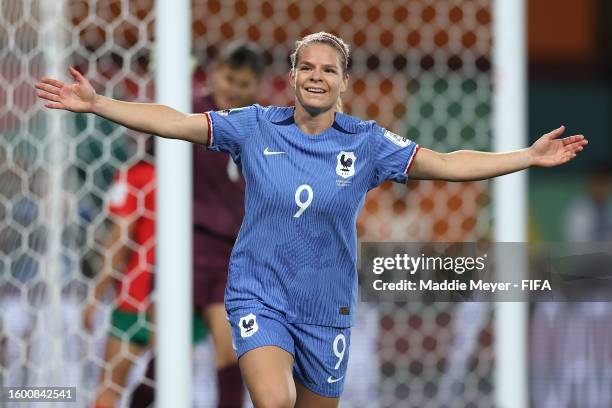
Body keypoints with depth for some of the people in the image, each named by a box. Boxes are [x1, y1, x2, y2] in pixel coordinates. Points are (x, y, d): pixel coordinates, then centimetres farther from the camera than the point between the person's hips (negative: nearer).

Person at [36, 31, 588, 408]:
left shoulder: (367, 143, -3)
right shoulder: (256, 127, -3)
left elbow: (447, 164, -4)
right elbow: (172, 123, -4)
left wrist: (531, 156, -11)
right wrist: (96, 104, -11)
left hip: (327, 309, 2)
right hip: (259, 298, -2)